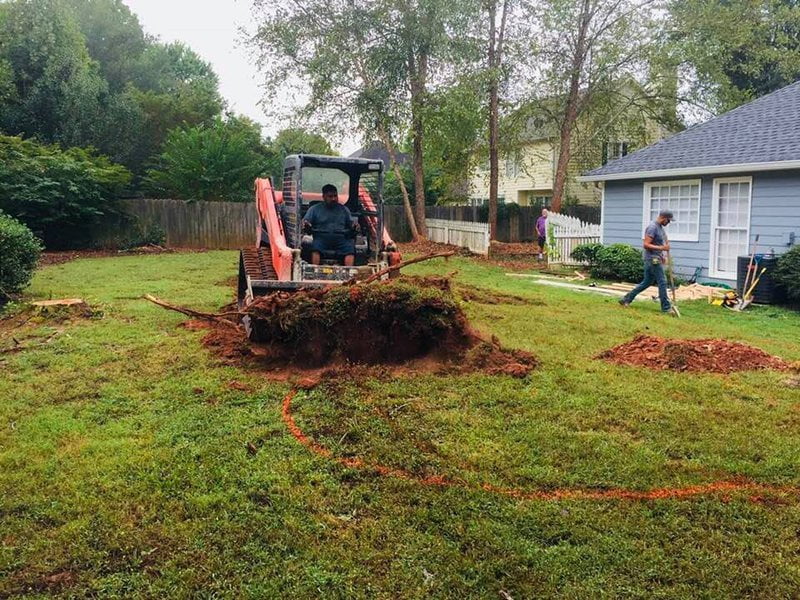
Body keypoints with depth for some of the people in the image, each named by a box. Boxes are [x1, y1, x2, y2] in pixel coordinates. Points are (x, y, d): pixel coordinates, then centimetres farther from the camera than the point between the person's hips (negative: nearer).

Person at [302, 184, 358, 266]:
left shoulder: (344, 209, 25)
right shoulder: (315, 209, 20)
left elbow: (350, 223, 22)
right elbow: (305, 220, 11)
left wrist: (354, 226, -4)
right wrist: (305, 224, -14)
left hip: (340, 237, 1)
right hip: (321, 236, -1)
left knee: (350, 248, -30)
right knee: (315, 248, -34)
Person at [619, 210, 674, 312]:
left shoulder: (660, 227, 14)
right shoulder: (652, 227, -17)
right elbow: (646, 245, -22)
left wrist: (662, 256, 22)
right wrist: (661, 248, -27)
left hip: (656, 259, 10)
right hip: (652, 259, -10)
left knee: (647, 282, 14)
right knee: (662, 282, -5)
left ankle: (626, 299, 19)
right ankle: (666, 307, 3)